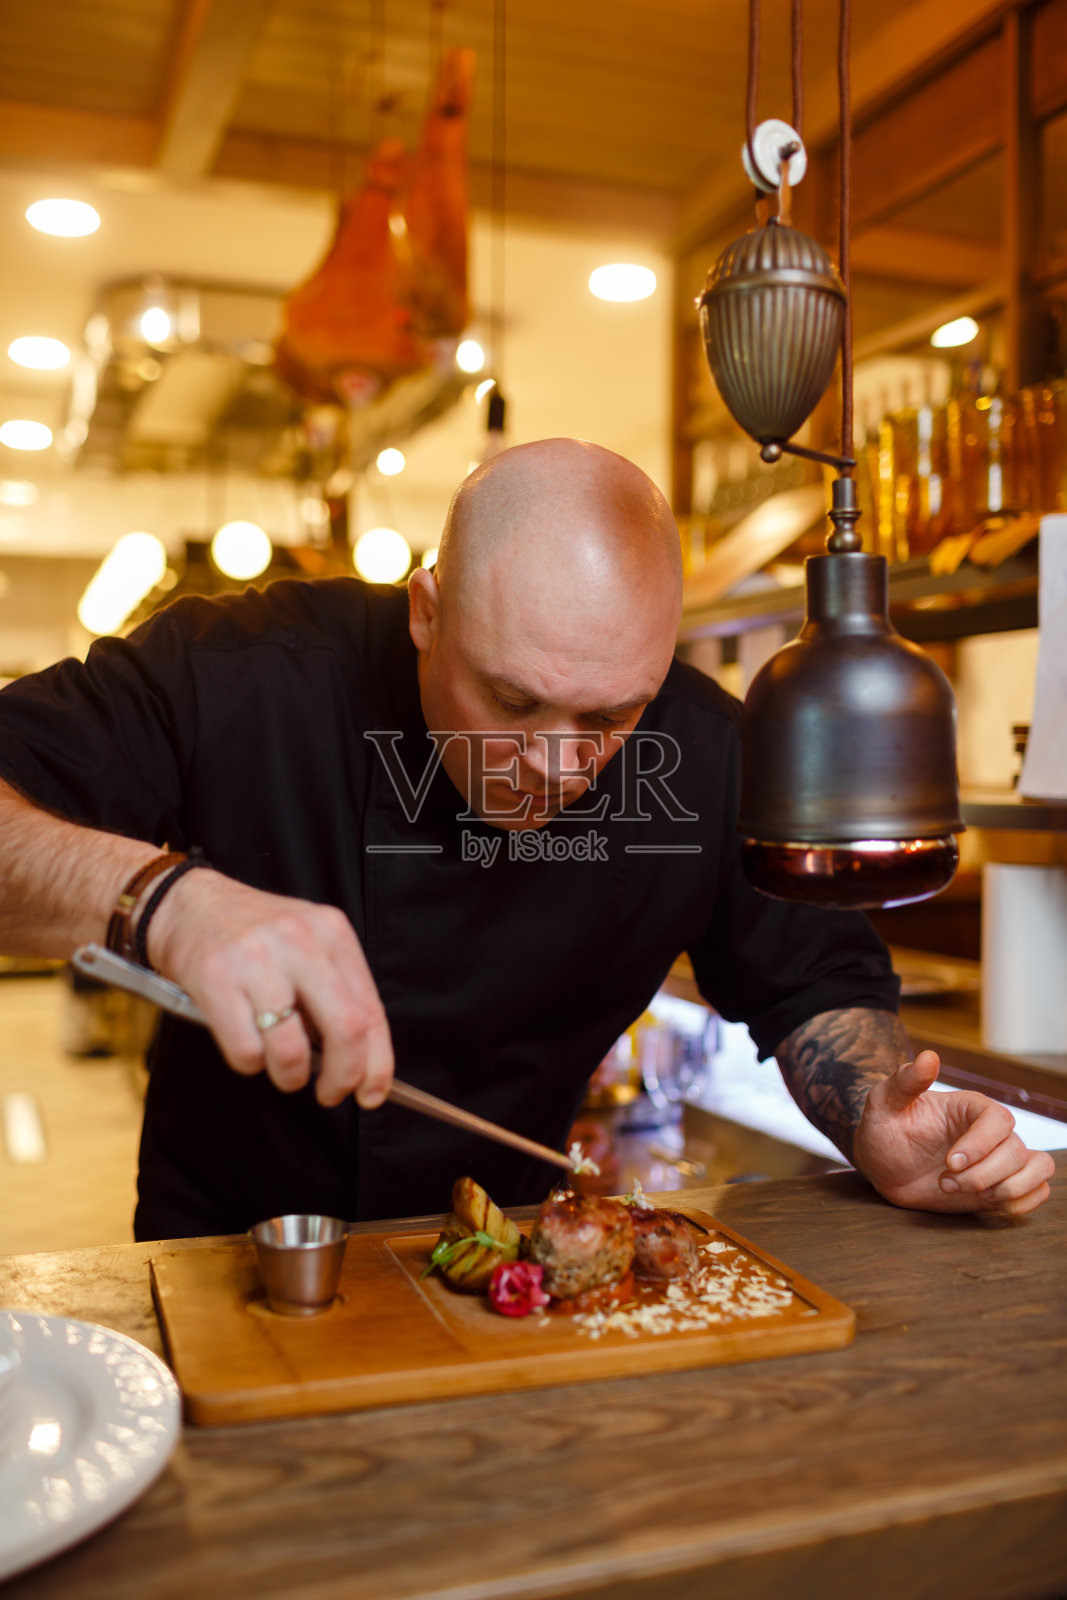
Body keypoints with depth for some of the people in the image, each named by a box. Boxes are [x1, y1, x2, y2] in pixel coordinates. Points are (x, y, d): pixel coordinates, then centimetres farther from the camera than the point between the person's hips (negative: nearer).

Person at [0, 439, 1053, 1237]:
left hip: (505, 1260, 3)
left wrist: (879, 1130, -18)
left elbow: (813, 981, 1)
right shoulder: (237, 676, -22)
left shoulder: (709, 753, -12)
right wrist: (162, 898, -42)